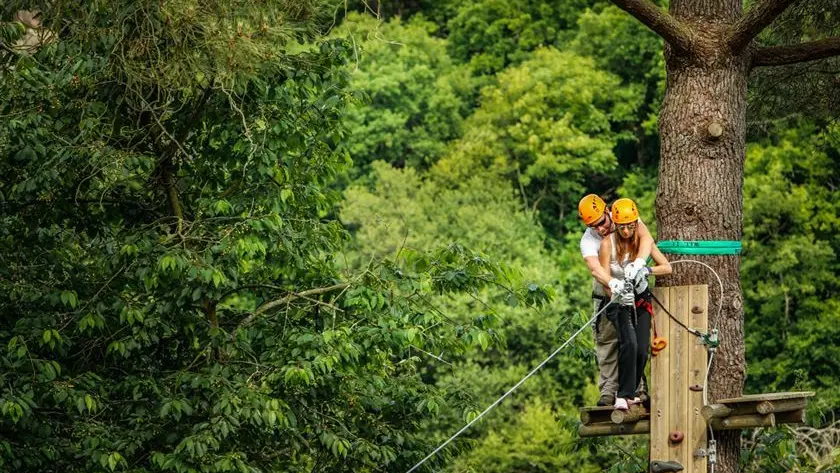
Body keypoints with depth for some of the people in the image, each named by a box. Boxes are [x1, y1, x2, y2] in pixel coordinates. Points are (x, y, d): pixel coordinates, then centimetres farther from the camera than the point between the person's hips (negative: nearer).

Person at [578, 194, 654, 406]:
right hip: (607, 293, -1)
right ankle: (608, 390, -3)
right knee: (607, 341, -5)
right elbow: (594, 268, -37)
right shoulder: (588, 241, -19)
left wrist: (638, 263, -53)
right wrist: (613, 282, -58)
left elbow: (646, 238, -33)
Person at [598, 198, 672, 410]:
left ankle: (634, 389, 15)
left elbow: (667, 267, -11)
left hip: (641, 298, 3)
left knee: (642, 348, -10)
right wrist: (618, 292, -38)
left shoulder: (643, 239, -7)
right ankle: (623, 395, -20)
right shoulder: (607, 244, -15)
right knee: (629, 343, -26)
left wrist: (648, 270, -31)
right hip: (617, 300, -3)